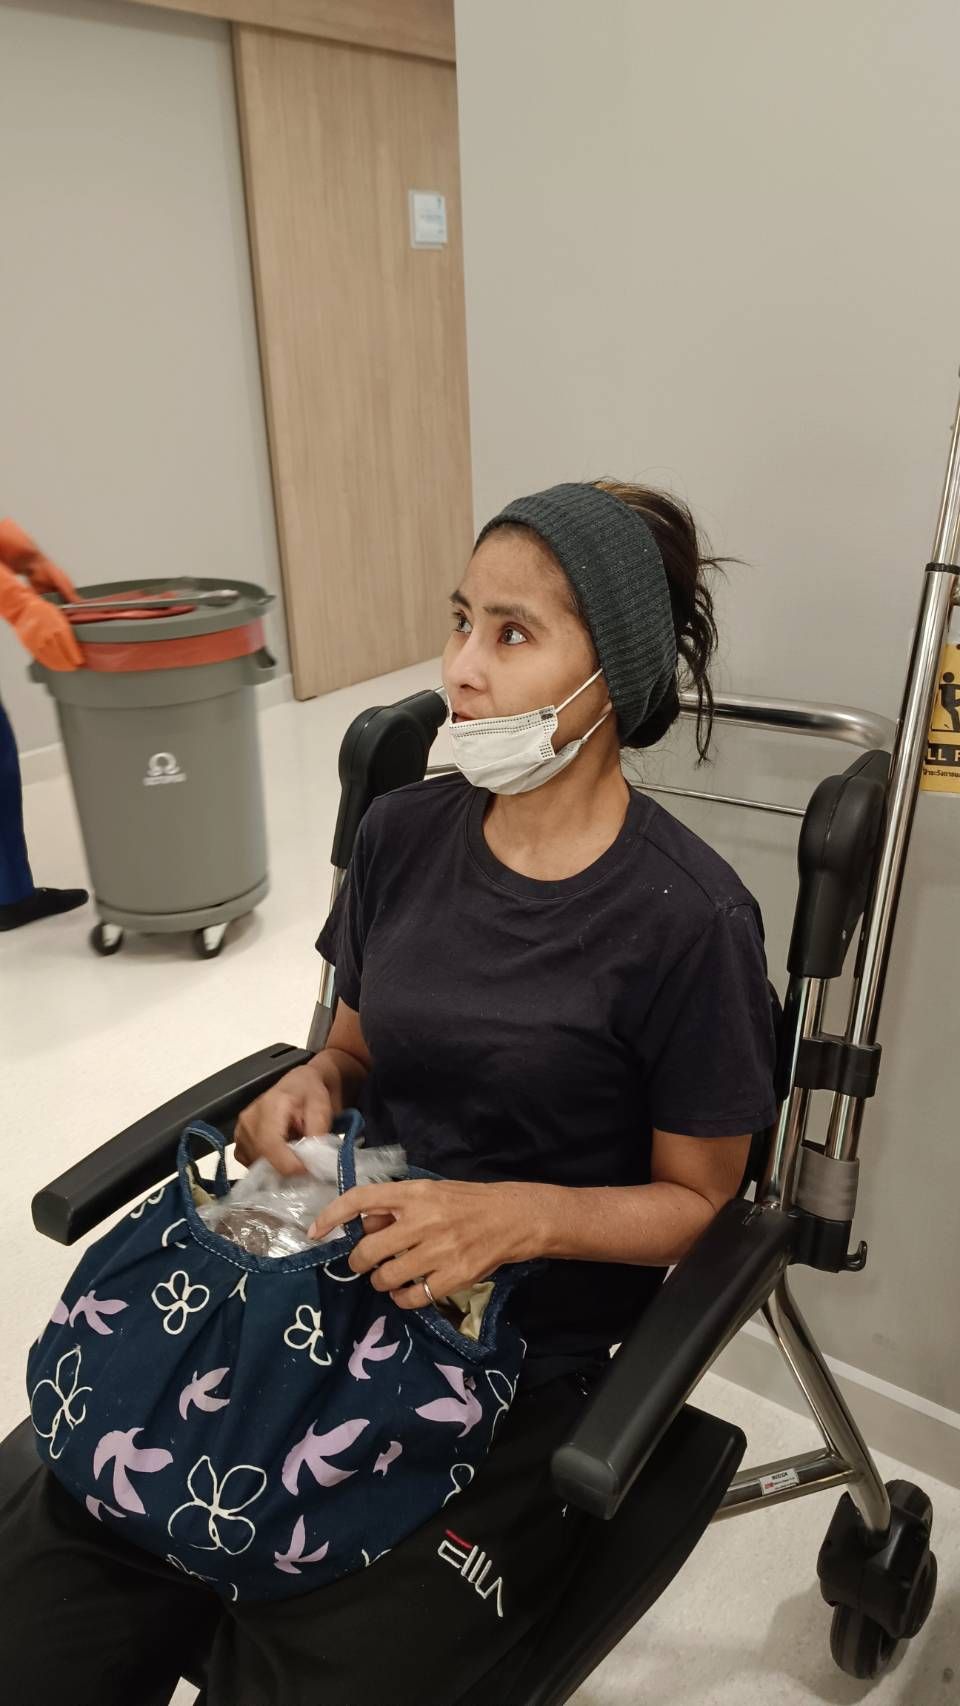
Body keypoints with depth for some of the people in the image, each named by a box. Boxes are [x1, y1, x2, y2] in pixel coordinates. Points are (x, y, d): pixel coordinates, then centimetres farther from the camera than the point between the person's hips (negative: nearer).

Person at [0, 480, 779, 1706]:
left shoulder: (689, 916, -14)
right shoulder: (403, 834, 2)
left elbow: (696, 1199, -4)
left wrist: (522, 1214, -20)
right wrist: (311, 1087, -7)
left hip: (523, 1364, -3)